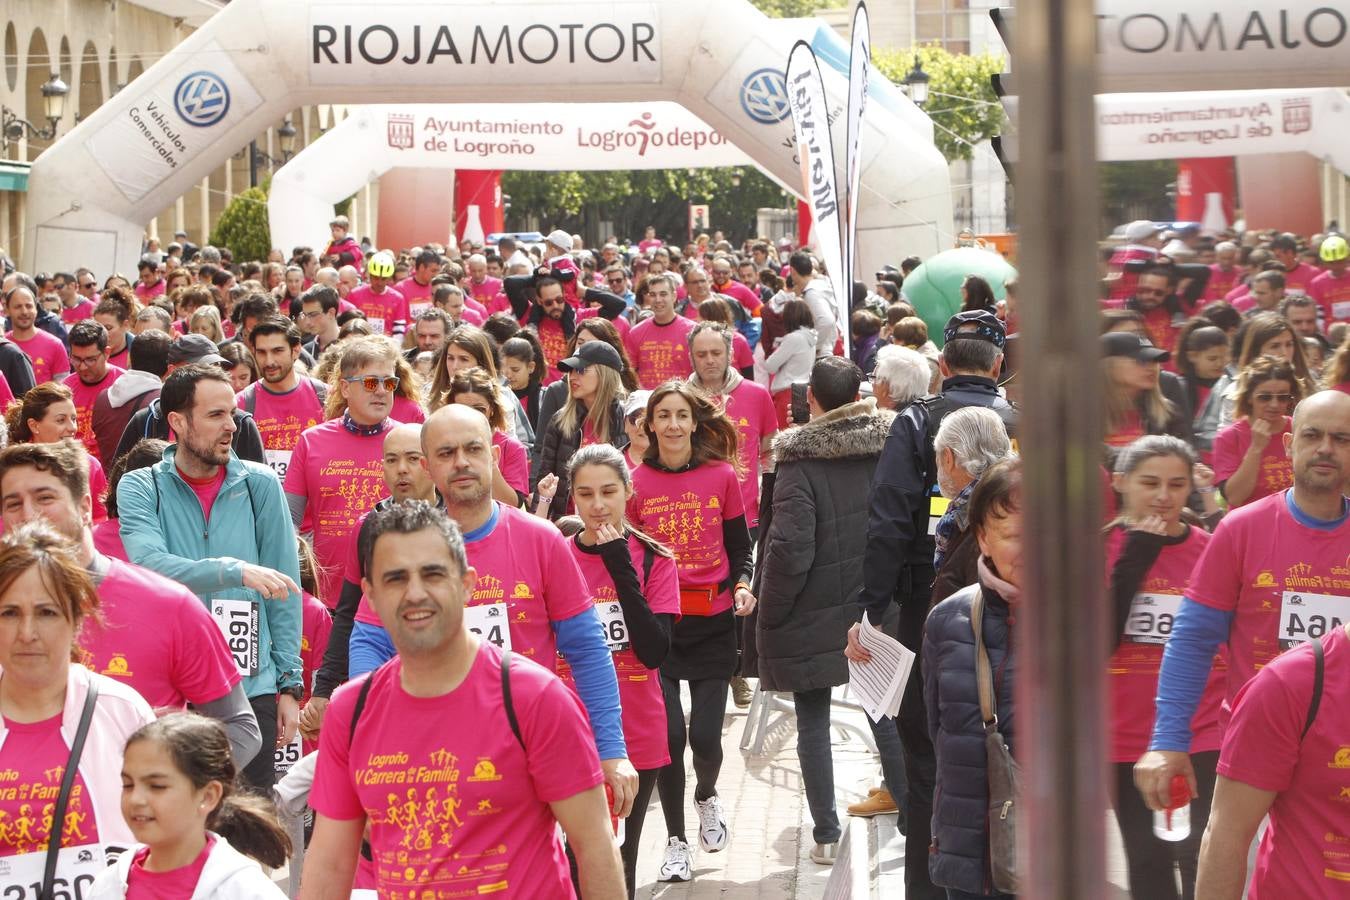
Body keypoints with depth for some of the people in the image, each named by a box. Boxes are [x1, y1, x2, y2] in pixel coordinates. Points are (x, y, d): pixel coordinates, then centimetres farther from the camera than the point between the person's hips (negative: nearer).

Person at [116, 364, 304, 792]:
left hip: (252, 688, 1)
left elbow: (284, 588, 5)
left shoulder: (259, 484, 3)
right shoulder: (140, 488, 0)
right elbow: (150, 566, -18)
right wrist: (235, 571, -28)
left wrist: (289, 683, 1)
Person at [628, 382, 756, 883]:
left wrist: (742, 586, -10)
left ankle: (706, 795, 32)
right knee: (670, 733, -6)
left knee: (705, 735, -5)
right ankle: (676, 840, 15)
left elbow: (739, 547, 8)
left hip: (712, 623, 0)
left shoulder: (722, 476, 0)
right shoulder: (636, 482, -1)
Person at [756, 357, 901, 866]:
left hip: (813, 618, -4)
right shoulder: (887, 446, -3)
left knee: (813, 722, 7)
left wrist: (769, 615, -8)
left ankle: (826, 834, 10)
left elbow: (790, 549, -21)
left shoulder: (799, 461, -18)